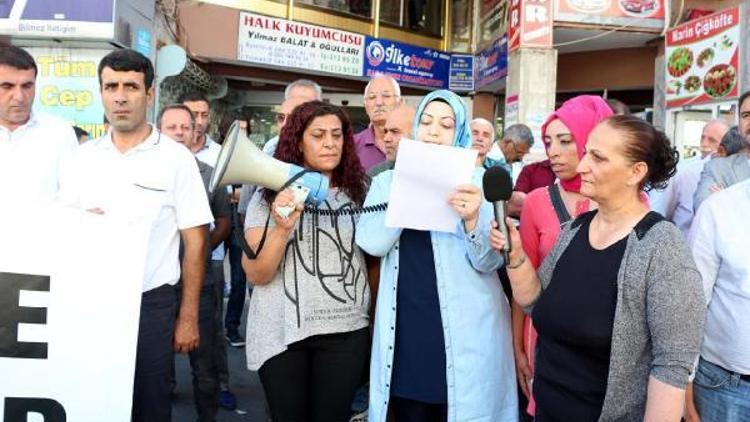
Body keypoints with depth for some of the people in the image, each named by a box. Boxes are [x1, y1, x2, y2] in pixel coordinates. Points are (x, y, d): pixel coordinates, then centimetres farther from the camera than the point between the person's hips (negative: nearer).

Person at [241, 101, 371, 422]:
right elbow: (255, 275, -8)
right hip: (282, 332, -1)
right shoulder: (270, 194, -2)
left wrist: (376, 314, 5)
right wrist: (282, 228, -23)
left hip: (346, 331, 2)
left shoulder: (358, 192, 4)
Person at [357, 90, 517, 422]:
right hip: (404, 328, 2)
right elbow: (371, 243, -9)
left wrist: (472, 219, -28)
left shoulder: (478, 180, 0)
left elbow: (490, 261, -9)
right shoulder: (388, 179, 7)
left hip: (465, 330, -2)